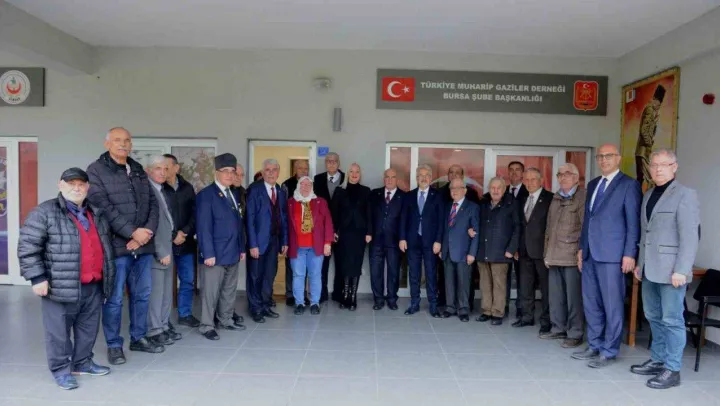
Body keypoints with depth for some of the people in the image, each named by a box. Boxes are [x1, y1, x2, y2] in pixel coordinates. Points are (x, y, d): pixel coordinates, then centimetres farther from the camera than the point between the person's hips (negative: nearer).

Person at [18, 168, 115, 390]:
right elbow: (27, 247, -11)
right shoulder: (44, 212, -8)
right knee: (59, 331, 4)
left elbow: (105, 245, 23)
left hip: (94, 286, 6)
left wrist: (107, 277, 22)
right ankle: (61, 369, 19)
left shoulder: (97, 214, 12)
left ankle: (83, 362, 32)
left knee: (88, 328, 16)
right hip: (61, 287, -6)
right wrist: (37, 278, -15)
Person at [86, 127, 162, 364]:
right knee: (114, 298, 2)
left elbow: (152, 203, 10)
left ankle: (139, 338, 28)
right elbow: (103, 208, -14)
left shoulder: (138, 169, 14)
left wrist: (148, 230, -7)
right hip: (116, 245, -5)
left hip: (143, 244, 6)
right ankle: (114, 345, 17)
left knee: (142, 294, 14)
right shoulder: (96, 171, -4)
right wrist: (132, 232, -17)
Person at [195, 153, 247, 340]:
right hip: (215, 253, -7)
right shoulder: (206, 194, -9)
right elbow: (203, 227, -15)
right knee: (211, 291, 1)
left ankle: (226, 320, 29)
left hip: (232, 252, 7)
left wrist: (242, 248, 12)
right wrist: (208, 253, -19)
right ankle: (207, 325, 13)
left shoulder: (234, 194, 14)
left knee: (230, 289, 15)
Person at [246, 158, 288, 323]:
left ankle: (266, 306, 26)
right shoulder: (254, 189, -8)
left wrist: (284, 241, 6)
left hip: (274, 240, 5)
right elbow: (249, 218, -12)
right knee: (255, 276, 7)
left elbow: (283, 218, 11)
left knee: (270, 275, 12)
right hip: (259, 240, -5)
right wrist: (253, 244, -17)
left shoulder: (281, 192, 9)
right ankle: (256, 309, 19)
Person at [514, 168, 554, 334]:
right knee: (525, 286, 12)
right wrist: (517, 247, 8)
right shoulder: (522, 200, 14)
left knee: (546, 287, 2)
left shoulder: (550, 198, -6)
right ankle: (527, 316, 23)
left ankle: (546, 320, 11)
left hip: (542, 250, -6)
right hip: (525, 251, 6)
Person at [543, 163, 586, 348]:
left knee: (573, 297, -2)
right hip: (554, 256, 7)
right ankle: (558, 328, 24)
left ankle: (575, 334, 9)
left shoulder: (583, 197, -4)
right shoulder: (555, 198, 18)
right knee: (555, 295, 12)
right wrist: (547, 252, 16)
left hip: (572, 256, -7)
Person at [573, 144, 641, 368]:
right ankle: (594, 346, 24)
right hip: (590, 253, 7)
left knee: (612, 305, 2)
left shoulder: (629, 185, -3)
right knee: (591, 303, 12)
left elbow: (633, 223, -7)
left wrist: (629, 254, -12)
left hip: (612, 255, -7)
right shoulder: (593, 184, 17)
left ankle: (608, 352, 12)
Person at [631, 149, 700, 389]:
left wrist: (681, 270, -17)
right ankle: (657, 360, 27)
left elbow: (690, 237, -13)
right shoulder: (648, 195, 15)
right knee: (654, 317, 14)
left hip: (671, 271, -7)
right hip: (650, 270, 7)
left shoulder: (685, 195, -6)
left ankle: (672, 370, 10)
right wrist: (640, 263, 15)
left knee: (672, 320, 0)